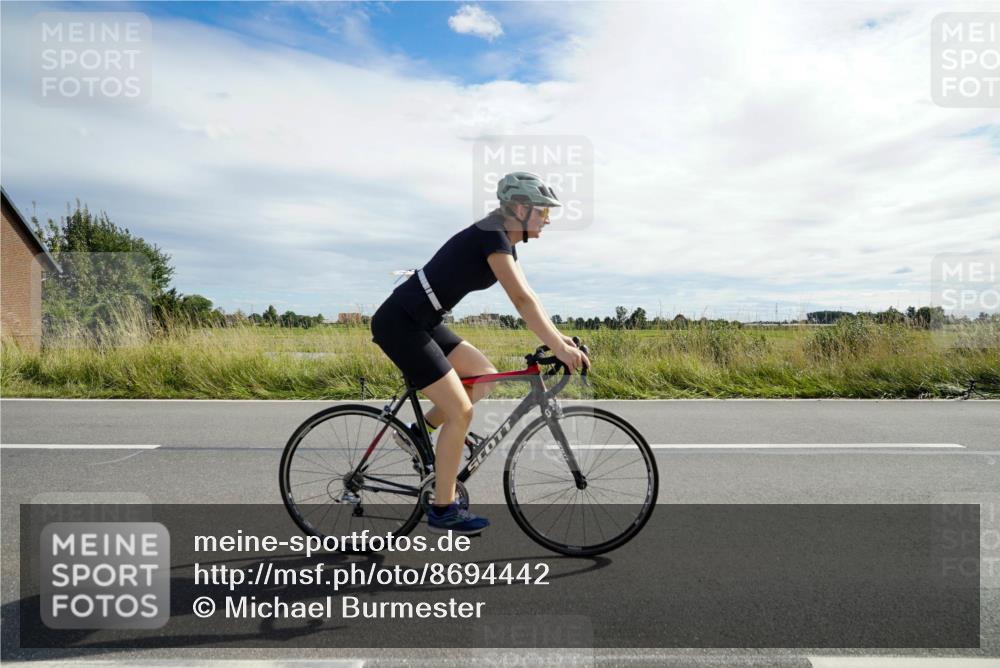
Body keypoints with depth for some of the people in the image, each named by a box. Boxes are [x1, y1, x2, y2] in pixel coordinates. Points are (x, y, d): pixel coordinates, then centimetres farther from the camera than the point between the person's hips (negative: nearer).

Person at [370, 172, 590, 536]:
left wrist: (559, 339, 7)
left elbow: (525, 299, 13)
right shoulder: (493, 236, -17)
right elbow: (522, 300, -26)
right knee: (460, 412, -8)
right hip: (399, 324, -10)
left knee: (484, 376, 10)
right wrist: (557, 347, -28)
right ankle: (443, 511, 6)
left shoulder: (503, 241, 12)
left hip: (422, 322, 10)